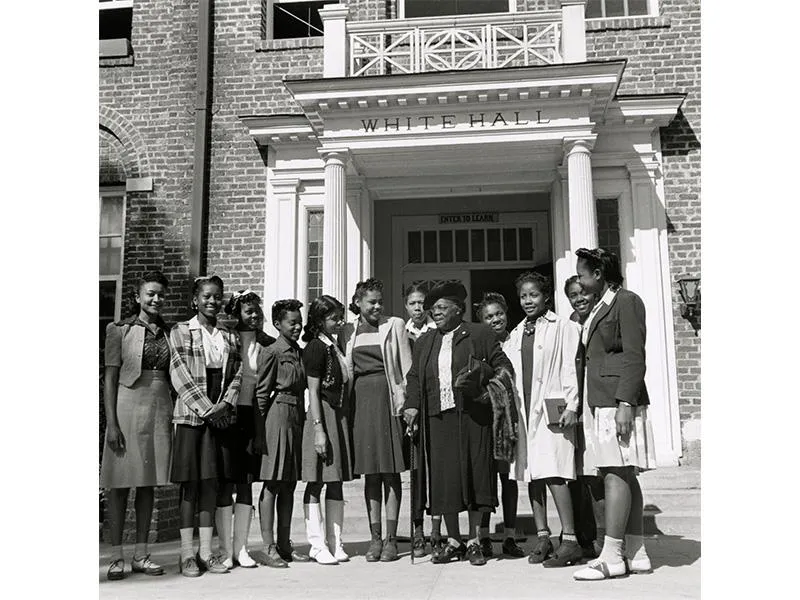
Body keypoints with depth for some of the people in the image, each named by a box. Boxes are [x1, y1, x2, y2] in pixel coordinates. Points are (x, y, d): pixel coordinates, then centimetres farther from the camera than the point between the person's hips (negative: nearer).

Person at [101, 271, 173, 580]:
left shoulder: (168, 332, 11)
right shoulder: (119, 330, -1)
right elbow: (110, 379, -5)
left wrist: (174, 414, 6)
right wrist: (112, 423, -11)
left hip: (160, 409, 4)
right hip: (128, 406, -4)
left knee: (149, 482, 8)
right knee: (120, 483, 1)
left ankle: (141, 554, 16)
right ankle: (116, 556, 10)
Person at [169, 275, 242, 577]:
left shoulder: (229, 336, 13)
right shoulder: (181, 331, 1)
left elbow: (237, 374, 9)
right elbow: (179, 374, -6)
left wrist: (225, 405, -8)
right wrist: (206, 409, -11)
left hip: (221, 415, 4)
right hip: (190, 415, -4)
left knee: (211, 483, 7)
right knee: (190, 484, 0)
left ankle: (206, 552, 13)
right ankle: (187, 553, 8)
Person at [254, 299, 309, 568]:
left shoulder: (299, 351, 14)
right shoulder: (272, 352, -7)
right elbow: (261, 393, -8)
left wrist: (302, 419, 13)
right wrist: (260, 433, -10)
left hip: (297, 417, 8)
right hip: (277, 417, -7)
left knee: (289, 485, 11)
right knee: (272, 484, -2)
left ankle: (284, 545, 19)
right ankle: (269, 548, 4)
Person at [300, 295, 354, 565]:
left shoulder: (334, 346, 15)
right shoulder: (316, 348, -9)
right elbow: (313, 392, -13)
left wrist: (346, 421, 16)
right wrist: (319, 429, -17)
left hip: (340, 418, 8)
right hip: (323, 416, -8)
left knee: (336, 483, 10)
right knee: (317, 483, -1)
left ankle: (335, 543, 16)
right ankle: (318, 545, 6)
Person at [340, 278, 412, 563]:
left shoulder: (394, 326, 4)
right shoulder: (348, 332, 11)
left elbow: (405, 367, 2)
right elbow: (346, 371, 14)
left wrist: (406, 402, -7)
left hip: (387, 397, -2)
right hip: (361, 398, 3)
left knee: (391, 471, 0)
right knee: (370, 472, 6)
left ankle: (391, 538, 6)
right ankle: (375, 537, 13)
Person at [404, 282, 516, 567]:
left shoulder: (480, 334, 6)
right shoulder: (424, 342, 18)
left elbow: (503, 364, 6)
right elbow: (413, 378, 18)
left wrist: (497, 378, -14)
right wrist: (411, 405, 4)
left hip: (472, 416, -3)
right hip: (438, 418, 3)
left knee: (474, 473, -1)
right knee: (444, 478, 2)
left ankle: (474, 542, 10)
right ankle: (453, 541, 14)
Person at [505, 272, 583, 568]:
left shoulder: (563, 328, 0)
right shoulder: (515, 335, 16)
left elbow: (570, 369, -4)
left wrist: (571, 407, -10)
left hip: (552, 408, -6)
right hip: (524, 410, 6)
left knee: (552, 473, -12)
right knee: (531, 475, 7)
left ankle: (569, 540, -6)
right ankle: (542, 537, 15)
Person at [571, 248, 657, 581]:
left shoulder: (627, 301, -5)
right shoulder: (600, 307, 20)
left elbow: (634, 357, -13)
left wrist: (625, 404, -19)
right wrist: (579, 405, 15)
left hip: (619, 402, -9)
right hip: (600, 403, 9)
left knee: (616, 473, -9)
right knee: (622, 476, 9)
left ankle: (611, 556, -7)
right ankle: (635, 553, 14)